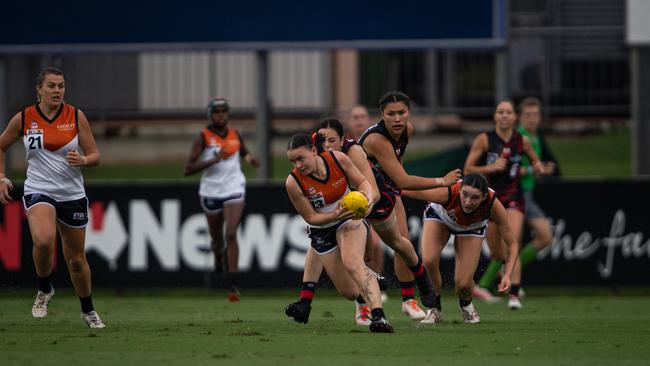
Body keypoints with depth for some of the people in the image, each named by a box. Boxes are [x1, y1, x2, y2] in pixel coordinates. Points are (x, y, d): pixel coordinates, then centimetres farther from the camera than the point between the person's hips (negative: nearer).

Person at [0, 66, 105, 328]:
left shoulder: (76, 116, -3)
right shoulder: (24, 118, -3)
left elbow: (95, 156, -1)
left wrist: (83, 160, -23)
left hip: (73, 195, 1)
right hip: (39, 191, -1)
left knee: (76, 258, 10)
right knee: (43, 240, -31)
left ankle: (88, 310, 33)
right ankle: (44, 290, -4)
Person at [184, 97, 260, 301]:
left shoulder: (235, 135, 4)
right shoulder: (203, 137, -7)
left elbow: (244, 152, 26)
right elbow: (188, 169, -15)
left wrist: (250, 158, 2)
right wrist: (213, 160, -25)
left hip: (234, 190, 0)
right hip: (211, 192, 0)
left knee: (231, 234, -15)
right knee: (217, 238, 14)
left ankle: (232, 285, -16)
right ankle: (218, 260, 52)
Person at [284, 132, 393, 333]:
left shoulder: (338, 159, -20)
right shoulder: (293, 183, -23)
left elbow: (361, 182, -5)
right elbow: (310, 217, -14)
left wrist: (368, 196, -28)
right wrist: (334, 216, -32)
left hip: (350, 219, -1)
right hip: (321, 231, 1)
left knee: (352, 262, -33)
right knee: (350, 292, 1)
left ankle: (378, 316, -45)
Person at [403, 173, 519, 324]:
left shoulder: (494, 206, -38)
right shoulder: (448, 192, -43)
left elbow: (512, 244, -27)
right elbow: (406, 189, -34)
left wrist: (507, 275, -39)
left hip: (472, 227, 1)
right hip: (439, 215, -1)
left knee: (463, 284, -12)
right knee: (429, 261, -26)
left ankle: (466, 304, 25)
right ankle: (435, 309, 1)